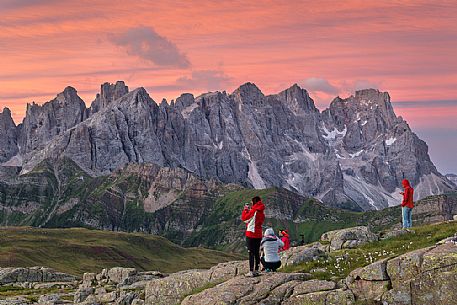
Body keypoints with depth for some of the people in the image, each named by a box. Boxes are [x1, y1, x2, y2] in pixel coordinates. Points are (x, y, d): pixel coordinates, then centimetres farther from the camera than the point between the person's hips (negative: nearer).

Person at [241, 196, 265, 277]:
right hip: (259, 235, 7)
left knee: (251, 253, -5)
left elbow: (244, 218, -7)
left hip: (251, 234, -7)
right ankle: (256, 270, 16)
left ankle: (251, 271, -6)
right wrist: (249, 210, 15)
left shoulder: (253, 211, -15)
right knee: (257, 253, 12)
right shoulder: (262, 212, 7)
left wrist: (245, 210, 6)